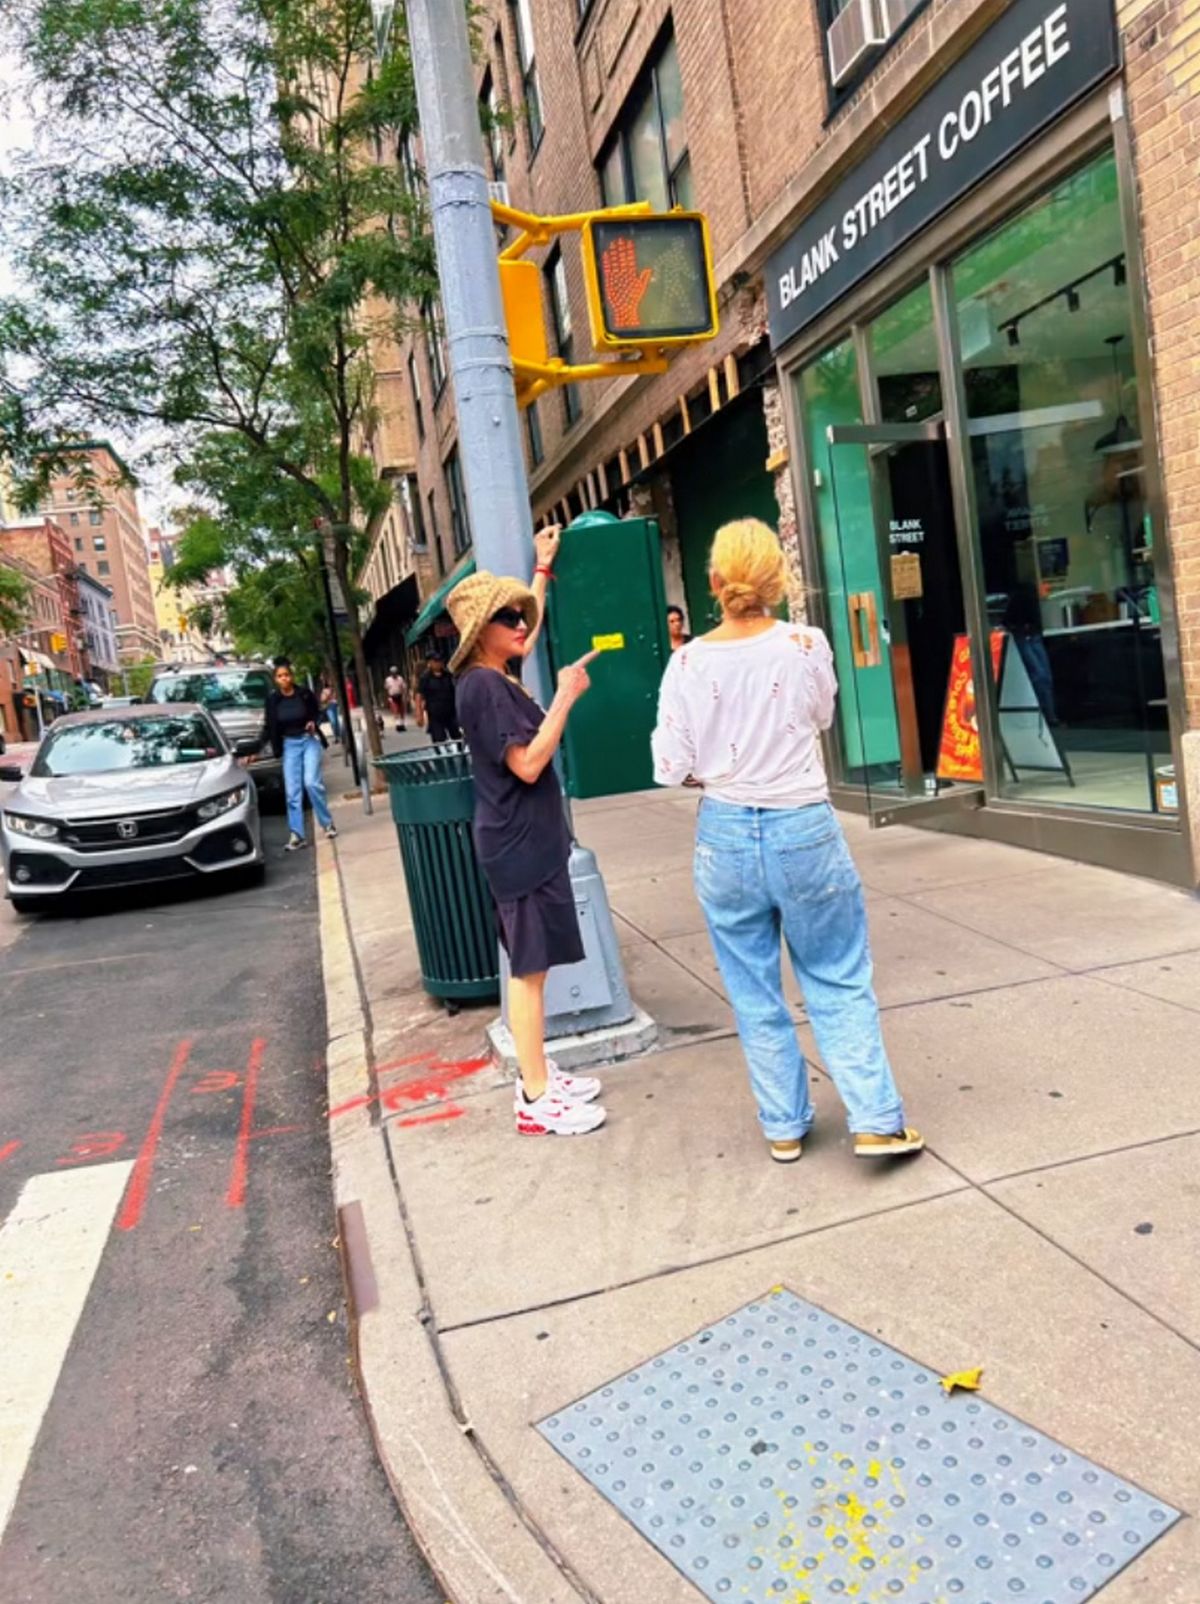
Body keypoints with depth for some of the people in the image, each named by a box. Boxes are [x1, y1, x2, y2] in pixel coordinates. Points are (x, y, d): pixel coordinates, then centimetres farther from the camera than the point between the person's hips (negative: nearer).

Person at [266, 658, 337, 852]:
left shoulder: (305, 693, -7)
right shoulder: (273, 700, -3)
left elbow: (317, 714, 5)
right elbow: (270, 727, 3)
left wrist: (313, 723, -16)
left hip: (310, 741, -2)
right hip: (289, 745, 2)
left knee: (311, 782, -15)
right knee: (292, 791, 0)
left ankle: (327, 823, 5)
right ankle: (297, 836, 4)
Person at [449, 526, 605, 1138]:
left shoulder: (497, 675, 11)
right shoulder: (483, 686, -17)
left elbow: (531, 630, 31)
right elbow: (528, 764, -22)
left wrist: (543, 567, 36)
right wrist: (566, 697, -18)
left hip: (530, 841, 10)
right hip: (518, 845, -10)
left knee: (530, 966, 15)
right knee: (528, 968, -4)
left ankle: (538, 1075, 26)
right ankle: (536, 1100, 4)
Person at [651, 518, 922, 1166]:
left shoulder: (689, 662, -8)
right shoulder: (806, 645, -8)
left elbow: (671, 768, -5)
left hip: (725, 835, 1)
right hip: (804, 829, 0)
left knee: (755, 995, 14)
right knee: (839, 983, 13)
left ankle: (784, 1127, 25)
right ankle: (875, 1121, 12)